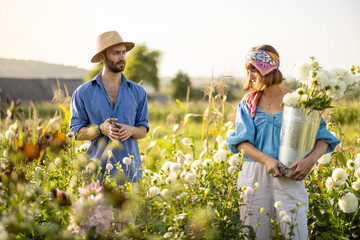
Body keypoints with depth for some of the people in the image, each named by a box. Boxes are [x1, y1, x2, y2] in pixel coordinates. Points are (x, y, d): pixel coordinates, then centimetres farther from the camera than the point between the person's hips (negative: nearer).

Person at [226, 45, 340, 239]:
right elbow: (241, 142, 0)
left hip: (290, 177, -2)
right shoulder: (248, 103, 8)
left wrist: (310, 160, -19)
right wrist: (266, 159, -17)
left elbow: (323, 138, 1)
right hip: (255, 174, 2)